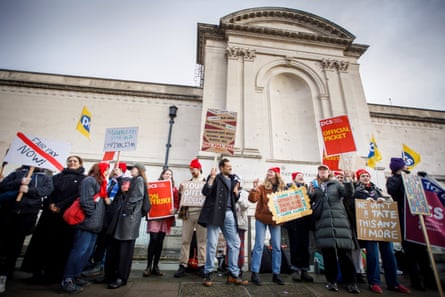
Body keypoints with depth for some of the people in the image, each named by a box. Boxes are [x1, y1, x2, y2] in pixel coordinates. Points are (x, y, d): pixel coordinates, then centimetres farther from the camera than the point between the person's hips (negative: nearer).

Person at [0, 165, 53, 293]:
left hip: (27, 215, -1)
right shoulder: (17, 173, 15)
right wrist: (19, 183, -12)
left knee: (16, 245, 4)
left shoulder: (46, 178, 13)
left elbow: (48, 190, -5)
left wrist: (29, 190, -17)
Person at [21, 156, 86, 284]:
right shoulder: (58, 176, 17)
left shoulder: (83, 179, 2)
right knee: (43, 240, 5)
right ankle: (38, 271, 18)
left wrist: (60, 206, -14)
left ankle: (54, 273, 13)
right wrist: (50, 204, -10)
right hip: (50, 212, 4)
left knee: (60, 243, 1)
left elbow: (79, 196, -9)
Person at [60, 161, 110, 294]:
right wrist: (91, 216, -13)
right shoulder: (89, 180, -10)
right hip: (87, 222, -9)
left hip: (95, 223, 9)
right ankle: (66, 280, 3)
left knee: (87, 252, 12)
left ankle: (75, 277, 22)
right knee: (79, 251, -6)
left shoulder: (100, 183, 19)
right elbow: (85, 201, -19)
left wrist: (98, 220, 12)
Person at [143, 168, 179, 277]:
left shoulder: (174, 189, 9)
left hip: (166, 217, 2)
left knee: (160, 241, 8)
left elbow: (177, 202, 2)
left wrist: (174, 209, -15)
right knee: (153, 240, -6)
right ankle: (149, 266, 7)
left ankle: (155, 266, 18)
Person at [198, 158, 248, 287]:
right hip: (215, 213, -5)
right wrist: (212, 177, -16)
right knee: (212, 244, 0)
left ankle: (233, 274, 19)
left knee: (235, 243, 6)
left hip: (229, 214, 6)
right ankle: (208, 274, 15)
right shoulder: (215, 177, 2)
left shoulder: (233, 180, 18)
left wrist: (236, 191, 1)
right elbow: (206, 192, -11)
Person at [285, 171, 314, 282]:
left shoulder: (306, 188, 18)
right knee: (295, 245, 0)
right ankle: (296, 270, 10)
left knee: (305, 245, 3)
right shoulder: (289, 187, 9)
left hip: (305, 220, 3)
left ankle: (304, 270, 13)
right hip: (293, 220, -3)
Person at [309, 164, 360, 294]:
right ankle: (331, 281, 15)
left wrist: (347, 180, -13)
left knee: (345, 251, 0)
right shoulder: (313, 186, 13)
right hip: (323, 222, 1)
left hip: (339, 220, 0)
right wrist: (310, 193, -7)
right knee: (327, 252, 4)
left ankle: (350, 282, 11)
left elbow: (348, 195, -1)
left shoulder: (336, 184, 11)